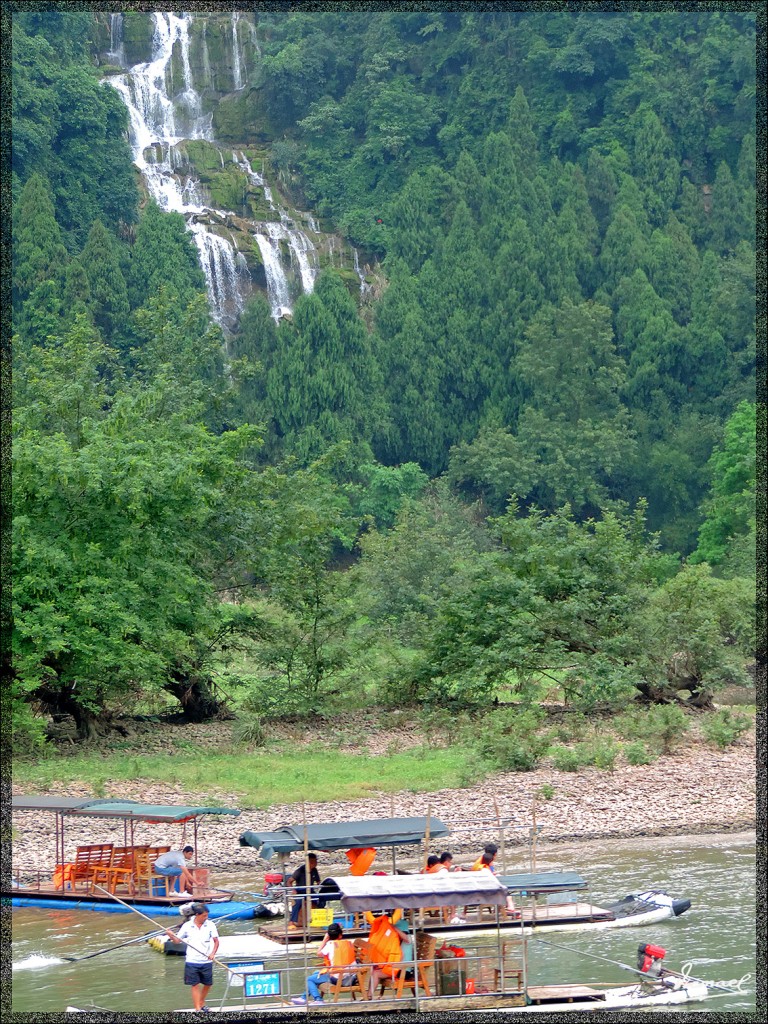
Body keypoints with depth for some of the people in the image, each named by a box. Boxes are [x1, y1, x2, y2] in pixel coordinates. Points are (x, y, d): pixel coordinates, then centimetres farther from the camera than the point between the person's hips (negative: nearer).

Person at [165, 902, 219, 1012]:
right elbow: (177, 940, 5)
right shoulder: (187, 926, -3)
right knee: (195, 985, -1)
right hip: (192, 961, -2)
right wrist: (170, 935, -15)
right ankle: (198, 1009, 2)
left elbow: (216, 941, 0)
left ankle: (202, 1003, 36)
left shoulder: (210, 925, -2)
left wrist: (213, 953, -15)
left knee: (208, 984, 11)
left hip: (206, 961, 2)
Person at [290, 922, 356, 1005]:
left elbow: (319, 954, 1)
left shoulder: (331, 944, -9)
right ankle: (305, 997, 27)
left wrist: (325, 940, 7)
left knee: (309, 979, 4)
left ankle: (318, 1000, -11)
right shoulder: (349, 943, 6)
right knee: (316, 973, 26)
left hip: (336, 977, -7)